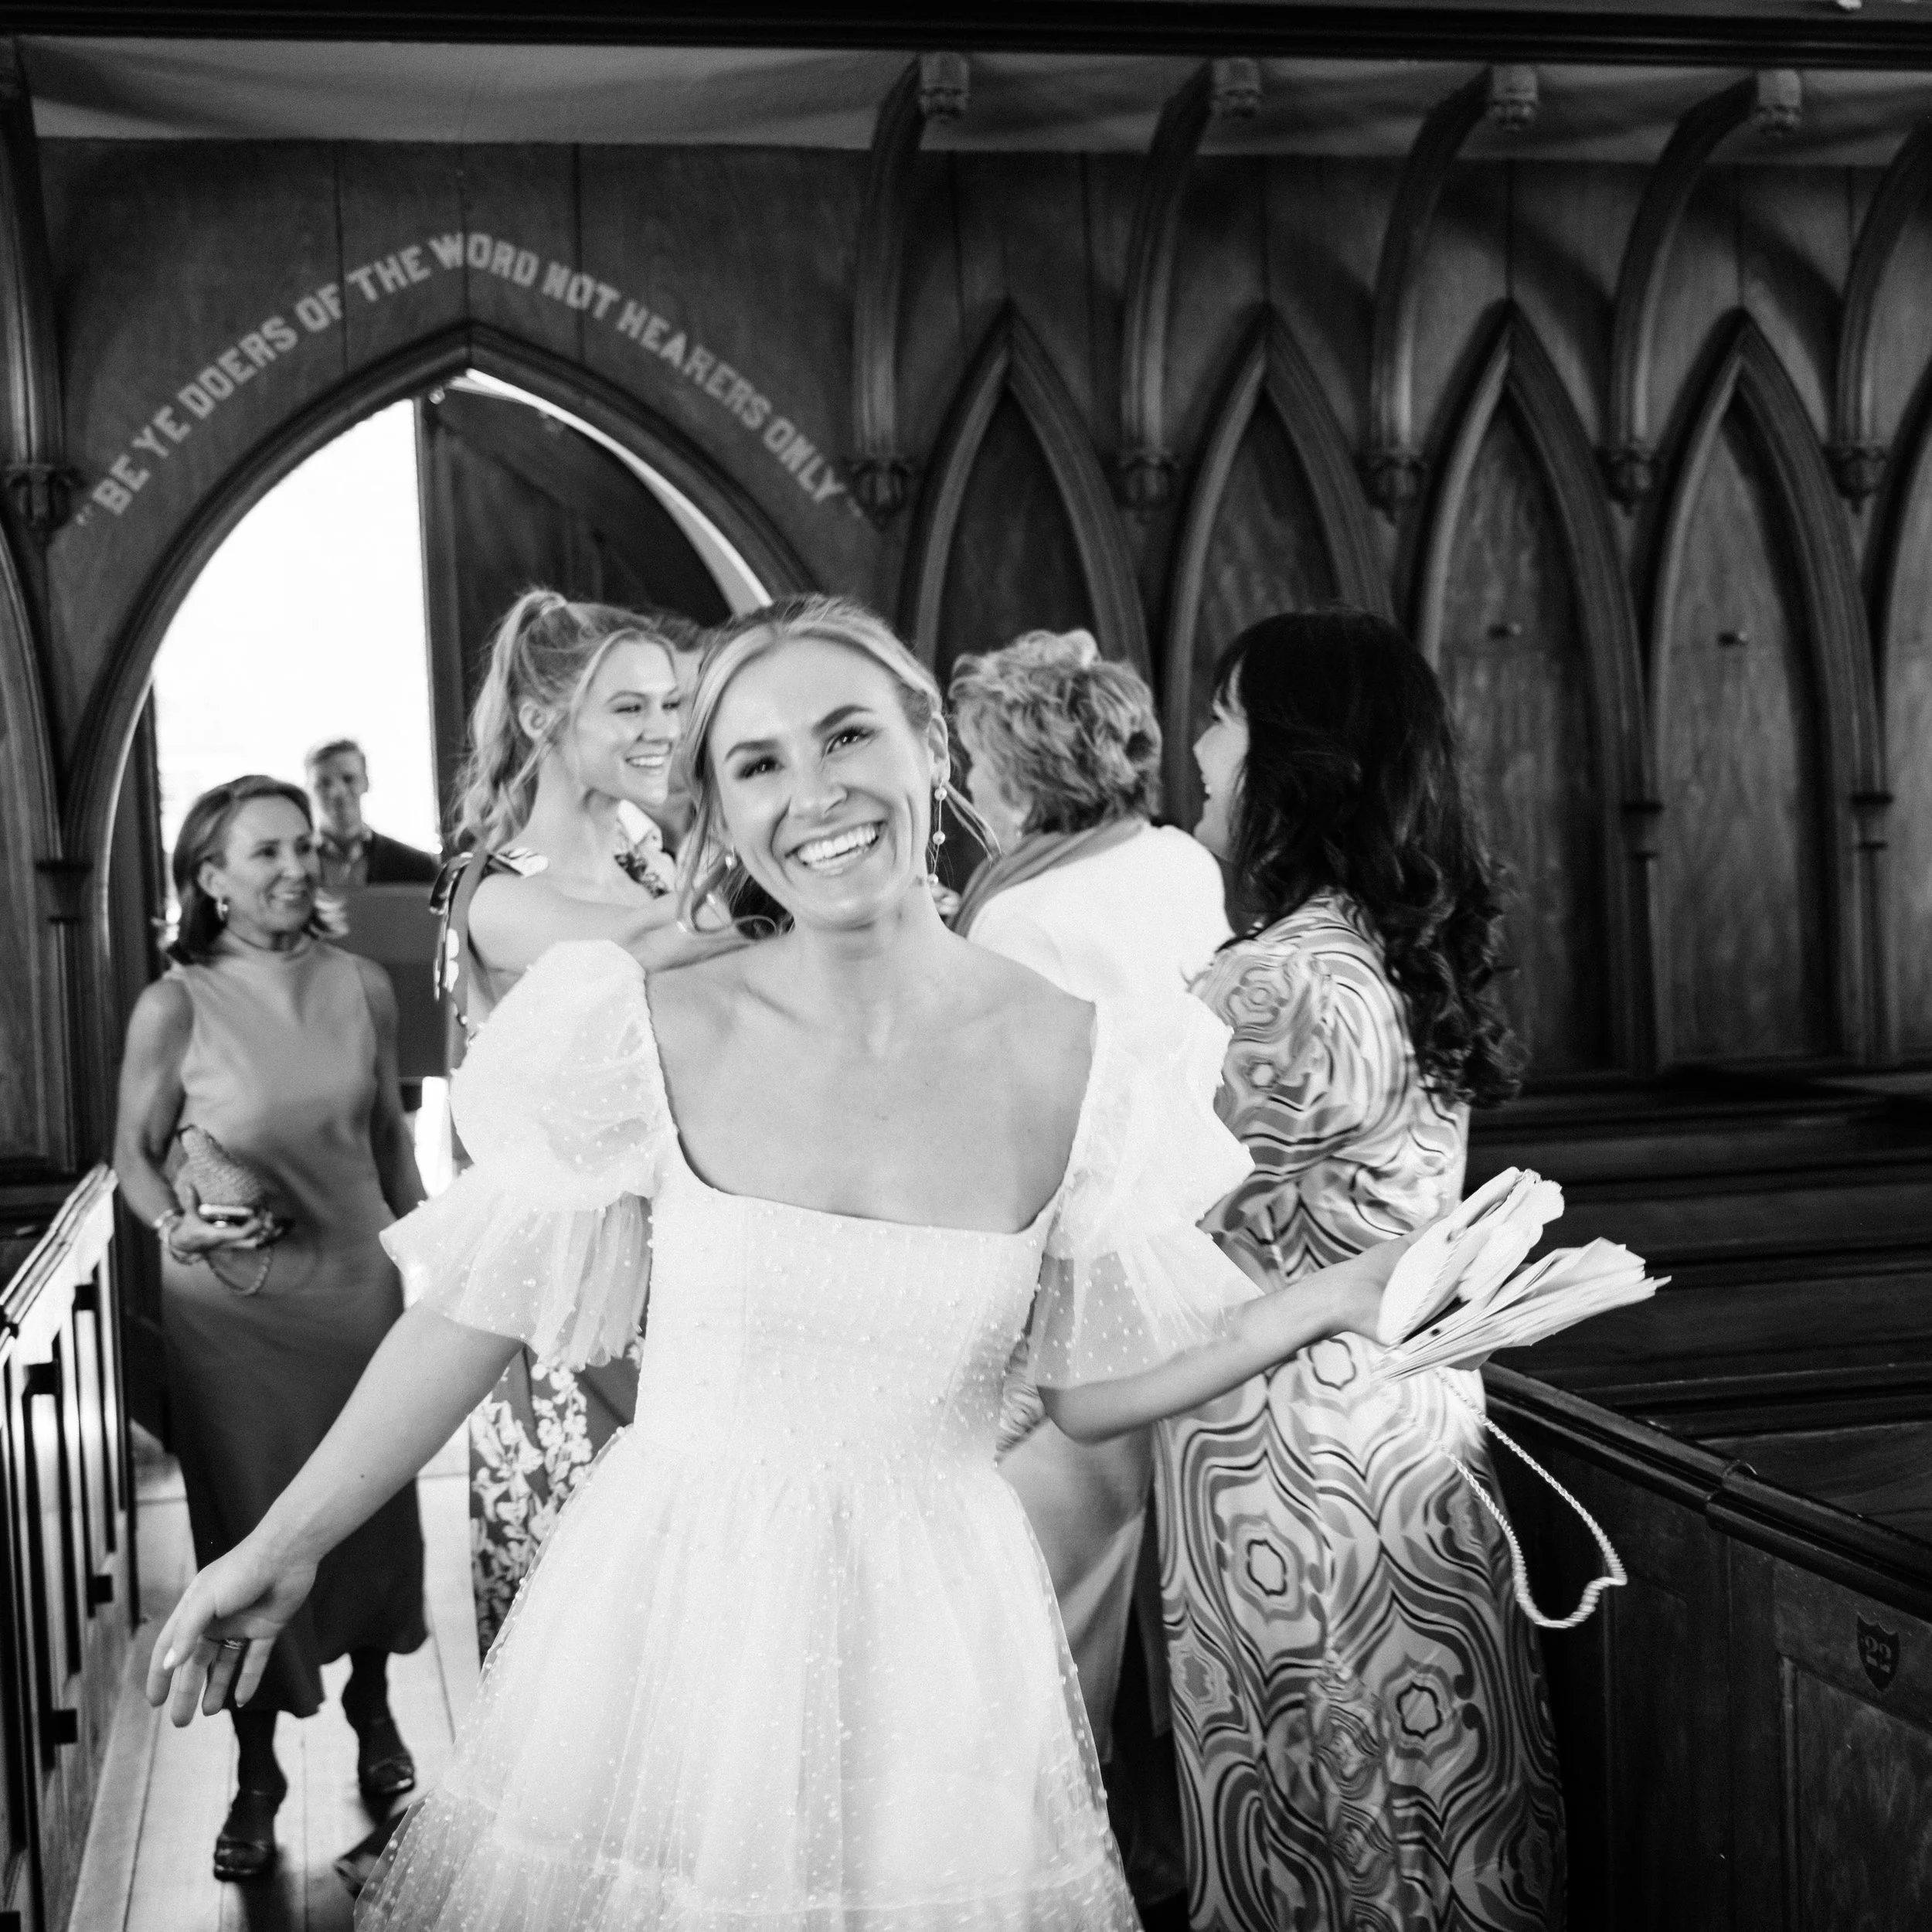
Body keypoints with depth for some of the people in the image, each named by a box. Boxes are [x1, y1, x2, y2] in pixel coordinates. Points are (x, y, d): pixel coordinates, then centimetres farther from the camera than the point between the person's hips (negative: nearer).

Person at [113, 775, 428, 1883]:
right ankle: (258, 1772, 25)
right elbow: (135, 1154, -1)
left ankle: (373, 1713, 39)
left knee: (374, 1505, 14)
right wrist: (177, 1225, -20)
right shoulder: (176, 1007, -11)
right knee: (250, 1527, 7)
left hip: (358, 1285, 3)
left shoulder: (362, 987, -3)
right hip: (234, 1306, -2)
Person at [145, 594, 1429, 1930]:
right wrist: (283, 1549, 2)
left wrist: (1326, 1305, -9)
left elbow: (1090, 1386, 2)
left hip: (933, 1646, 1)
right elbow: (476, 1316, -2)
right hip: (662, 1615, 0)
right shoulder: (650, 1035, -11)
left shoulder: (1081, 1057, -8)